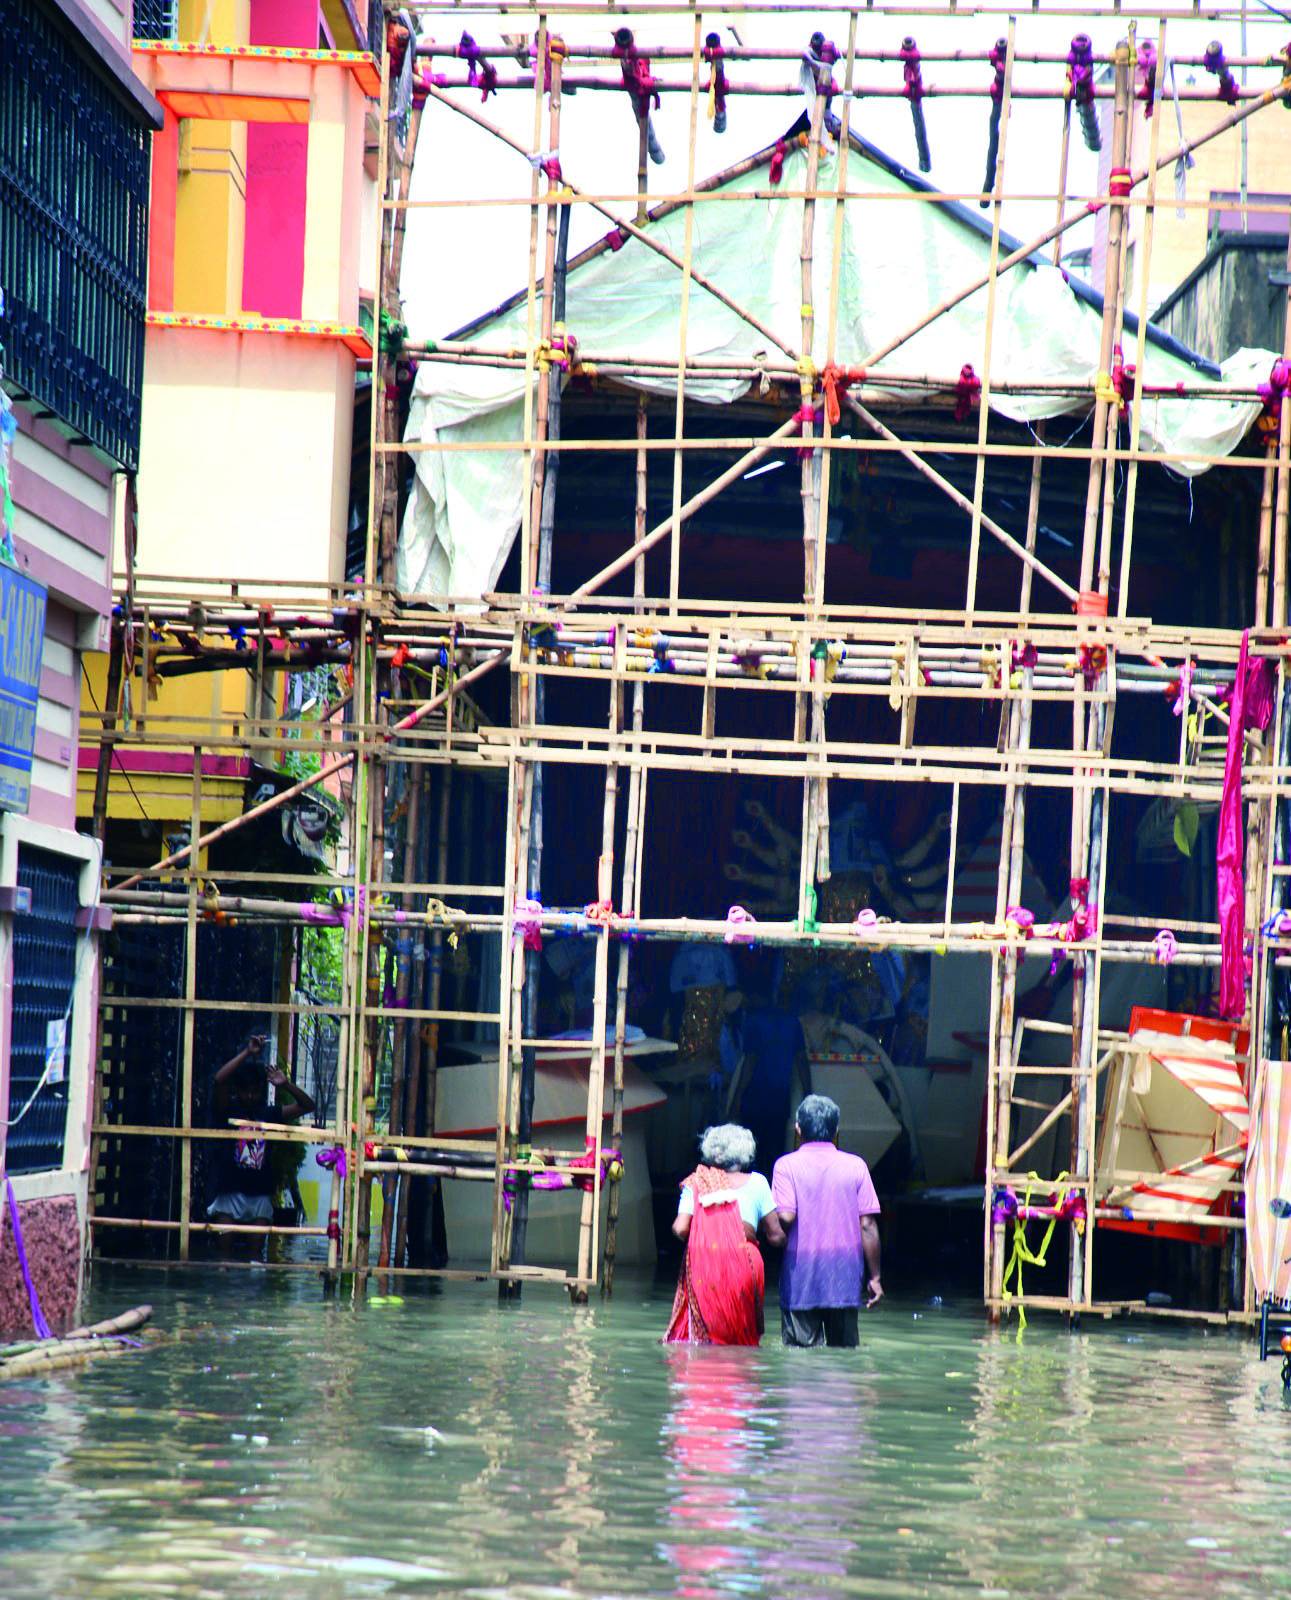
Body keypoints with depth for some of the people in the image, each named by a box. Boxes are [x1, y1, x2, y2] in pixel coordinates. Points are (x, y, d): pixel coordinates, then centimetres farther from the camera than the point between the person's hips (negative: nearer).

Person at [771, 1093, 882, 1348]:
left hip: (800, 1278, -2)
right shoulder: (856, 1166, 3)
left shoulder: (787, 1166, -3)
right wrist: (874, 1277, 7)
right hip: (845, 1278, 2)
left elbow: (785, 1217, -14)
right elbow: (868, 1225, 1)